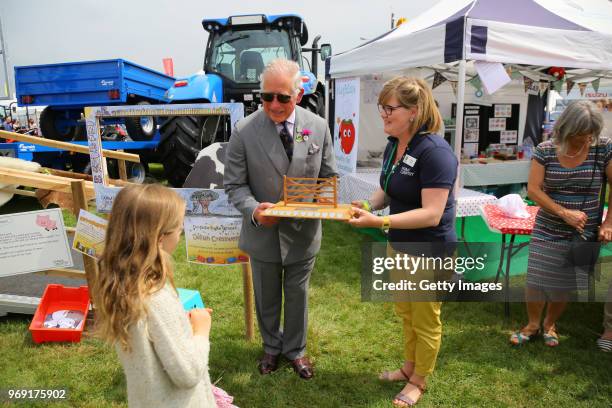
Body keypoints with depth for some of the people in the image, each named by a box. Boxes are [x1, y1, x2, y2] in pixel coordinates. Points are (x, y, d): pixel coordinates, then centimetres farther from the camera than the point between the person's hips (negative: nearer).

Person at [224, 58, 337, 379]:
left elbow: (328, 176, 2)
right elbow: (234, 184, -9)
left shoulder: (318, 127, -7)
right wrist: (253, 210, -29)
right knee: (267, 298, 20)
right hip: (263, 232, -1)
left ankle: (295, 350, 44)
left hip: (303, 232, 1)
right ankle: (271, 347, 48)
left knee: (297, 295, 19)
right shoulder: (244, 131, -14)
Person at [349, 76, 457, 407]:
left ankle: (419, 381, 37)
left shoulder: (435, 151, -26)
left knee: (425, 321, 14)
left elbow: (431, 214, -30)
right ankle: (409, 367, 48)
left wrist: (379, 222, -36)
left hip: (429, 252, -8)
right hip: (399, 246, 8)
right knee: (404, 313, 25)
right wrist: (368, 205, -10)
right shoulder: (393, 145, 0)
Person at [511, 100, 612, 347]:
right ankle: (533, 325, 25)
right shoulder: (545, 150, -8)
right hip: (547, 230, 0)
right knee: (535, 280, 2)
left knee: (565, 285, 11)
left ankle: (550, 324, 34)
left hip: (583, 232, 0)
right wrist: (564, 212, -18)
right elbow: (533, 189, -10)